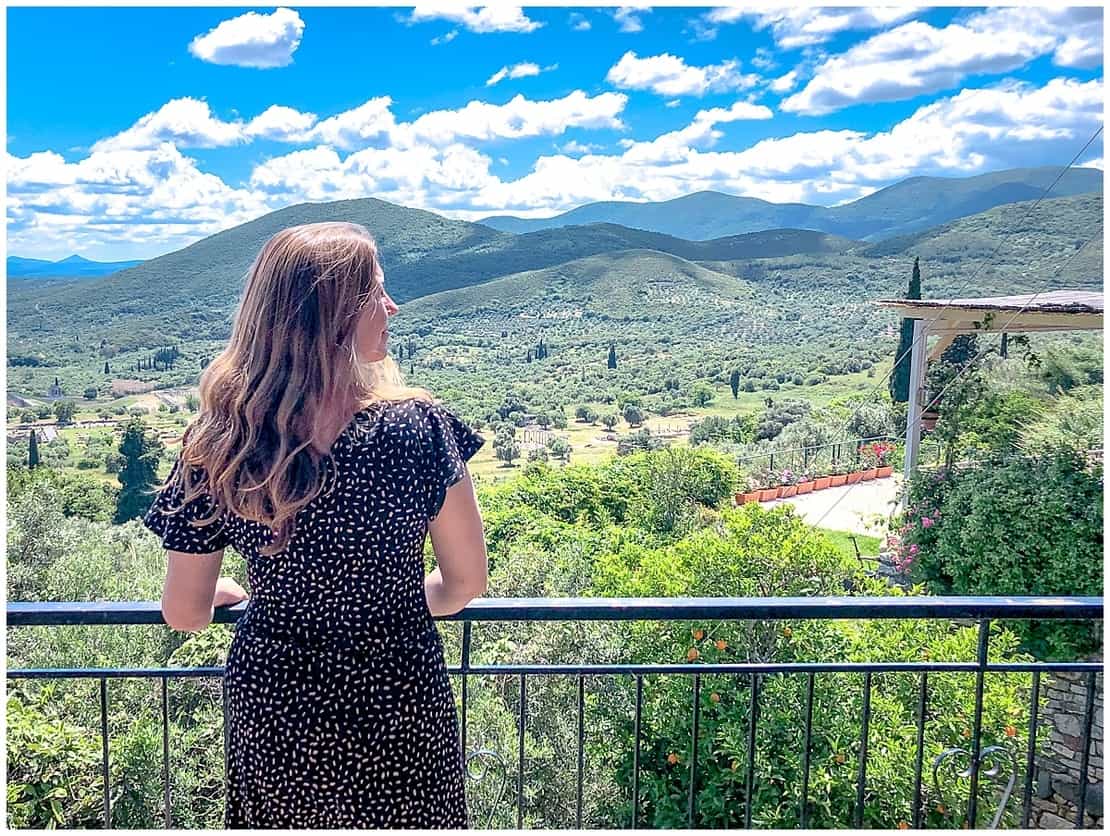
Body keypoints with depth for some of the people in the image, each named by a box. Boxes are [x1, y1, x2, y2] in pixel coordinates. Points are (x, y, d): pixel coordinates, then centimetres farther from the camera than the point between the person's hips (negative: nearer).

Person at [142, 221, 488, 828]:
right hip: (399, 707, -1)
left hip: (271, 714, 2)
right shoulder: (419, 428, -22)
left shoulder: (214, 447, -16)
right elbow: (466, 583, -10)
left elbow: (184, 613, -5)